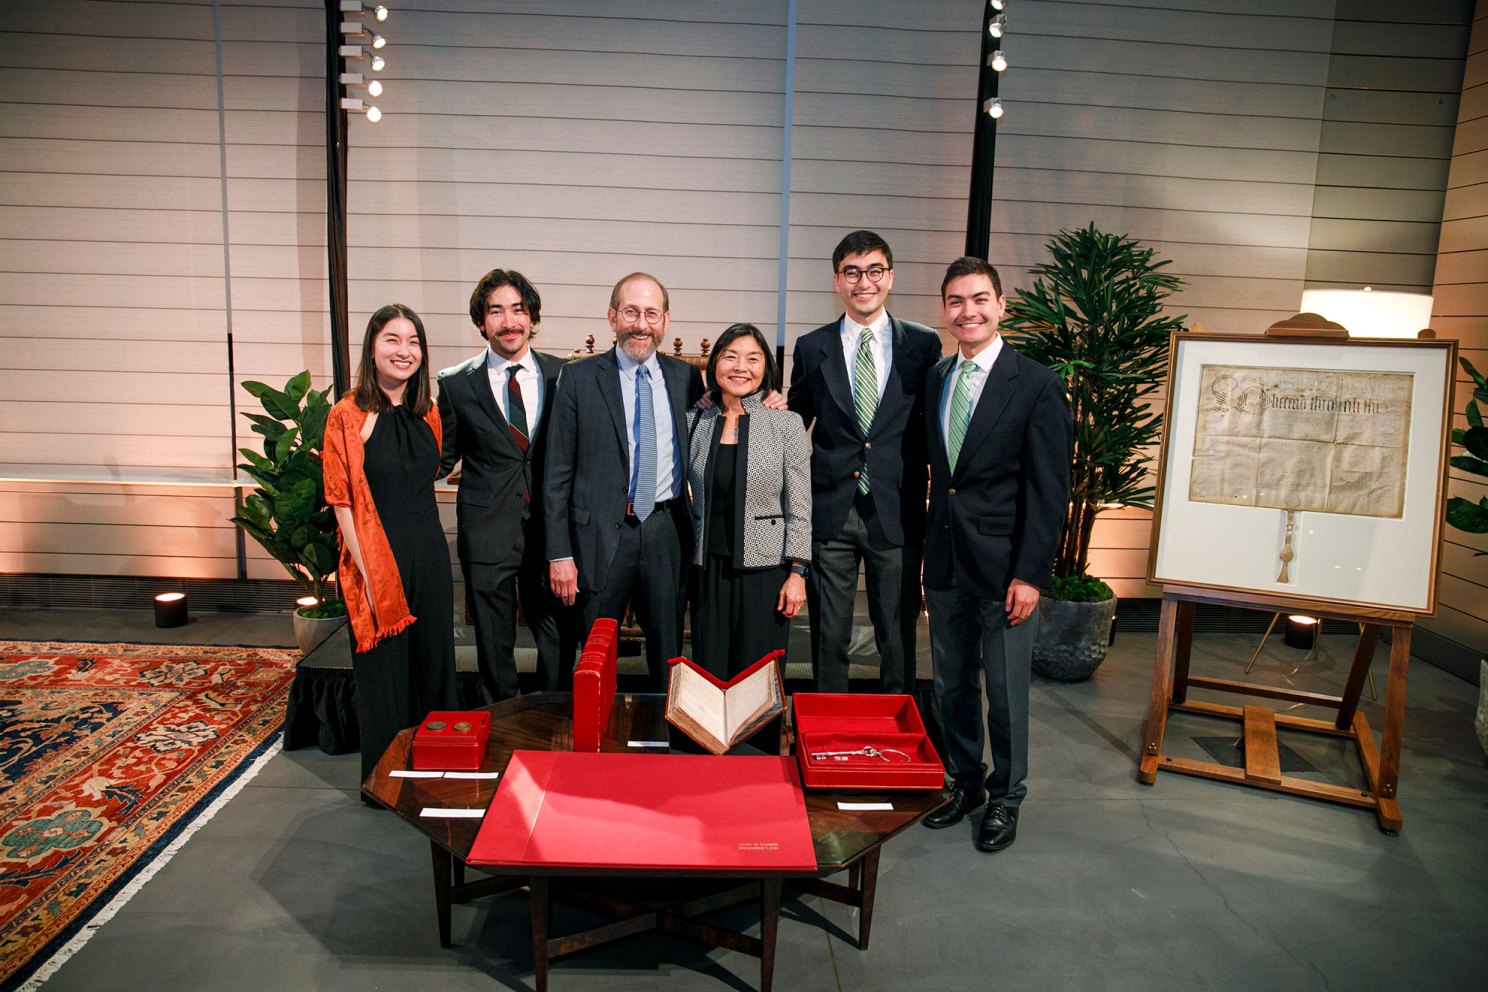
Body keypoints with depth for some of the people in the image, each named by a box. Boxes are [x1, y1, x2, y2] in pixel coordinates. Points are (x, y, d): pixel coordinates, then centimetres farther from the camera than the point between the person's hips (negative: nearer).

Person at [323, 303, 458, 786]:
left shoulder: (428, 413, 7)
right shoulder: (348, 415, -9)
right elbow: (343, 501, -11)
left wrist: (426, 542, 7)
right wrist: (365, 570, -15)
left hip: (429, 556, 5)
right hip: (376, 561, -5)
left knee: (433, 664, 15)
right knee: (383, 671, 8)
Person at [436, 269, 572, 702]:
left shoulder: (561, 375, 2)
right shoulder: (457, 384, -1)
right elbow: (443, 458, 5)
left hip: (550, 529, 1)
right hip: (487, 532, -1)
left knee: (560, 640, 10)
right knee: (494, 646, 12)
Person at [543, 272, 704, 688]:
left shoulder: (685, 377, 7)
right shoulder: (579, 377, -1)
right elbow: (557, 471, -2)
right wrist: (559, 553, -6)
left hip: (667, 532, 2)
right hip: (602, 533, -2)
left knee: (668, 656, 13)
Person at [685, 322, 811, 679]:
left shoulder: (786, 423, -2)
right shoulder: (694, 422, 6)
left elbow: (799, 507, -2)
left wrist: (797, 573, -7)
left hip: (764, 567, -2)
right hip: (708, 568, 3)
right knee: (708, 674, 7)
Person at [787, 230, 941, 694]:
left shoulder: (924, 344, 4)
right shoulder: (811, 348, 5)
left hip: (897, 514, 0)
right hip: (829, 512, 1)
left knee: (898, 638, 10)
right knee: (829, 638, 9)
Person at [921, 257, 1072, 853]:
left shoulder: (1037, 385, -8)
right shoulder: (934, 381, 8)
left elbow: (1049, 489, -11)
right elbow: (937, 468, 11)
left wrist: (1030, 574, -15)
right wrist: (930, 550, 5)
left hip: (1003, 566, -5)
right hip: (944, 560, 5)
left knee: (1006, 691, 7)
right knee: (951, 685, 16)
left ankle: (1005, 798, 27)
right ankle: (964, 782, 35)